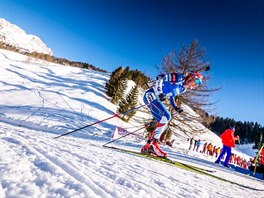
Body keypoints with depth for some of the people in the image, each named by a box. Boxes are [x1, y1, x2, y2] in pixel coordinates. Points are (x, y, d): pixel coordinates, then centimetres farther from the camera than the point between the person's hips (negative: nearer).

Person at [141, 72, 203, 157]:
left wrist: (175, 107, 10)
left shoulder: (182, 88, 15)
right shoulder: (179, 77, -10)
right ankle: (153, 142, -18)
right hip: (151, 95, -9)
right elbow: (160, 77, -14)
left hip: (155, 98, 10)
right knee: (166, 116, -23)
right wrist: (159, 93, -24)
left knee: (163, 124, 5)